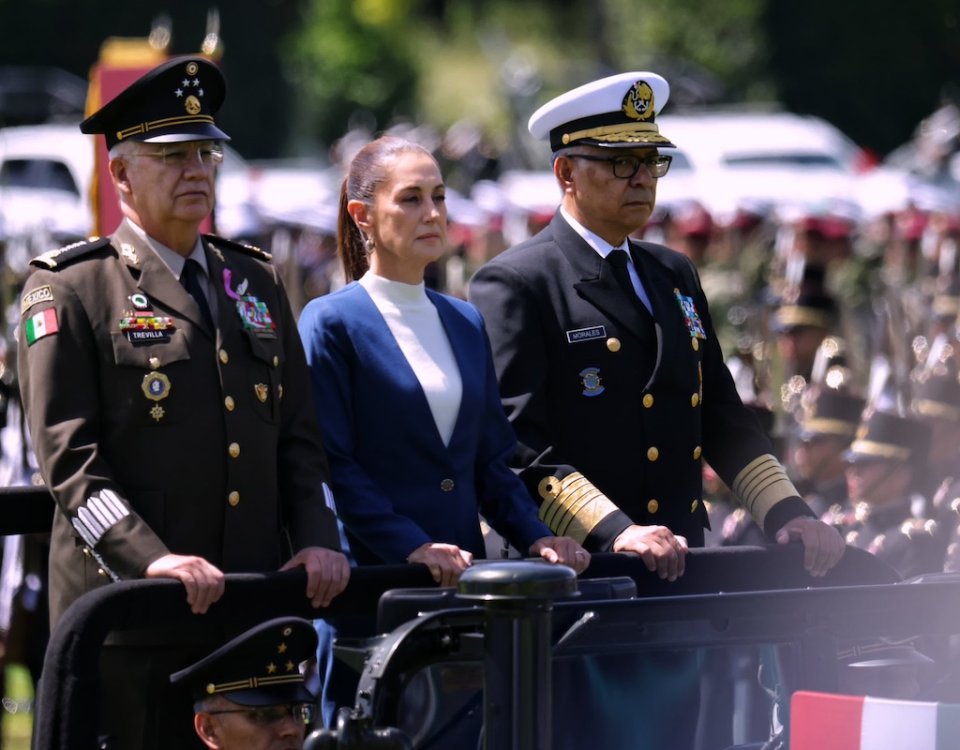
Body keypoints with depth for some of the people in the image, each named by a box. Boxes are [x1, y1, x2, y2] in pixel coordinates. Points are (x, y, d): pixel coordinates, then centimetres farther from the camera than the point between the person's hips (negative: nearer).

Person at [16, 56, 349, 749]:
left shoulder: (257, 280, 18)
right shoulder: (69, 290, 0)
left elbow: (299, 434, 18)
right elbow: (69, 456, -9)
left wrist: (318, 537, 0)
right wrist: (153, 561, -21)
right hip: (127, 609, -5)